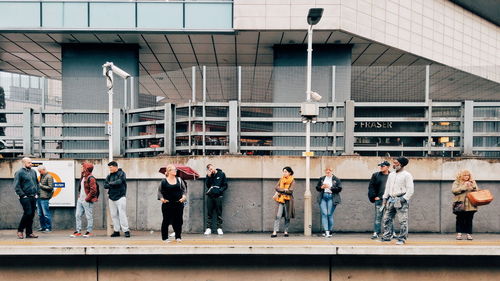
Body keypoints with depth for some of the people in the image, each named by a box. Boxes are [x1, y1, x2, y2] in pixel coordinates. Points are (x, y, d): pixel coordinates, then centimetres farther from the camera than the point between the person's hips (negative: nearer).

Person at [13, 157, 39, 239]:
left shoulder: (33, 171, 15)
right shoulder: (19, 172, -5)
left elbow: (37, 183, 23)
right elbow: (16, 186, -9)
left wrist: (36, 193, 13)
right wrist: (23, 195, -13)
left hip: (33, 197, 6)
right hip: (25, 197, -6)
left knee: (32, 214, 6)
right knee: (28, 213, -12)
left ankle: (29, 233, 12)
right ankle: (20, 230, 5)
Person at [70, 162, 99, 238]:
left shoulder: (91, 178, -15)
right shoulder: (83, 177, 13)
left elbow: (93, 190, -21)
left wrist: (87, 198, -17)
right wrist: (79, 195, 13)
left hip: (87, 201, -9)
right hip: (80, 200, 9)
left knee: (89, 217, 0)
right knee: (77, 215, 10)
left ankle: (89, 231, 9)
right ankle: (78, 231, 17)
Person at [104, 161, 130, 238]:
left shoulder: (121, 174, -2)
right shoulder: (109, 176, 14)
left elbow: (119, 182, -18)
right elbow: (105, 185, 5)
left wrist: (111, 183, -2)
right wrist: (114, 185, -11)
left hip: (120, 197, -6)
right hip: (111, 198, 6)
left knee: (122, 214, -9)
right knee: (114, 215, 6)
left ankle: (126, 230, -7)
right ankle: (116, 231, 13)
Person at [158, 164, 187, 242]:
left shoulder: (179, 180, 8)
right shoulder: (164, 181, 0)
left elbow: (184, 189, 12)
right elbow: (159, 191, 5)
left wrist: (184, 196, -5)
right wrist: (161, 198, -12)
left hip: (178, 204, 3)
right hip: (167, 204, -2)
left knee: (178, 220, 3)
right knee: (166, 221, 1)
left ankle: (178, 237, 16)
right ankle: (165, 237, 13)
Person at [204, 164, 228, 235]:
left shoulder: (221, 174, 3)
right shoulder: (209, 175, 10)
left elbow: (225, 185, 3)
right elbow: (207, 185, 1)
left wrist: (220, 190, -12)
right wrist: (208, 177, -8)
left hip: (218, 196, -2)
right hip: (210, 196, 2)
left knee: (219, 213, 2)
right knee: (209, 213, 3)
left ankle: (219, 228, 7)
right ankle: (208, 228, 8)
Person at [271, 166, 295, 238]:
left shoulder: (292, 181, 2)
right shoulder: (281, 179, 12)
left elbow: (290, 191, -10)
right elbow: (276, 187, 1)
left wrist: (279, 191, -8)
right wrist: (284, 190, -11)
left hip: (288, 200, -1)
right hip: (280, 200, 1)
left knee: (287, 217, 2)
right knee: (278, 216, -9)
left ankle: (286, 231, 15)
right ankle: (275, 232, -12)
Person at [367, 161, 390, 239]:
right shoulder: (375, 175, 6)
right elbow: (371, 187, 4)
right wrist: (374, 196, -4)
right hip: (379, 200, -1)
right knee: (378, 217, -2)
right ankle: (376, 233, 1)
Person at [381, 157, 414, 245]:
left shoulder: (407, 175, -2)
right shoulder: (391, 174, 19)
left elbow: (410, 190, -7)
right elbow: (387, 187, 21)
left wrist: (404, 199, -15)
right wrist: (385, 198, 14)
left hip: (401, 199, -7)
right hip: (391, 199, 7)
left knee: (402, 221, -6)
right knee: (387, 218, 4)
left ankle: (402, 239, 0)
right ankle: (387, 236, 11)